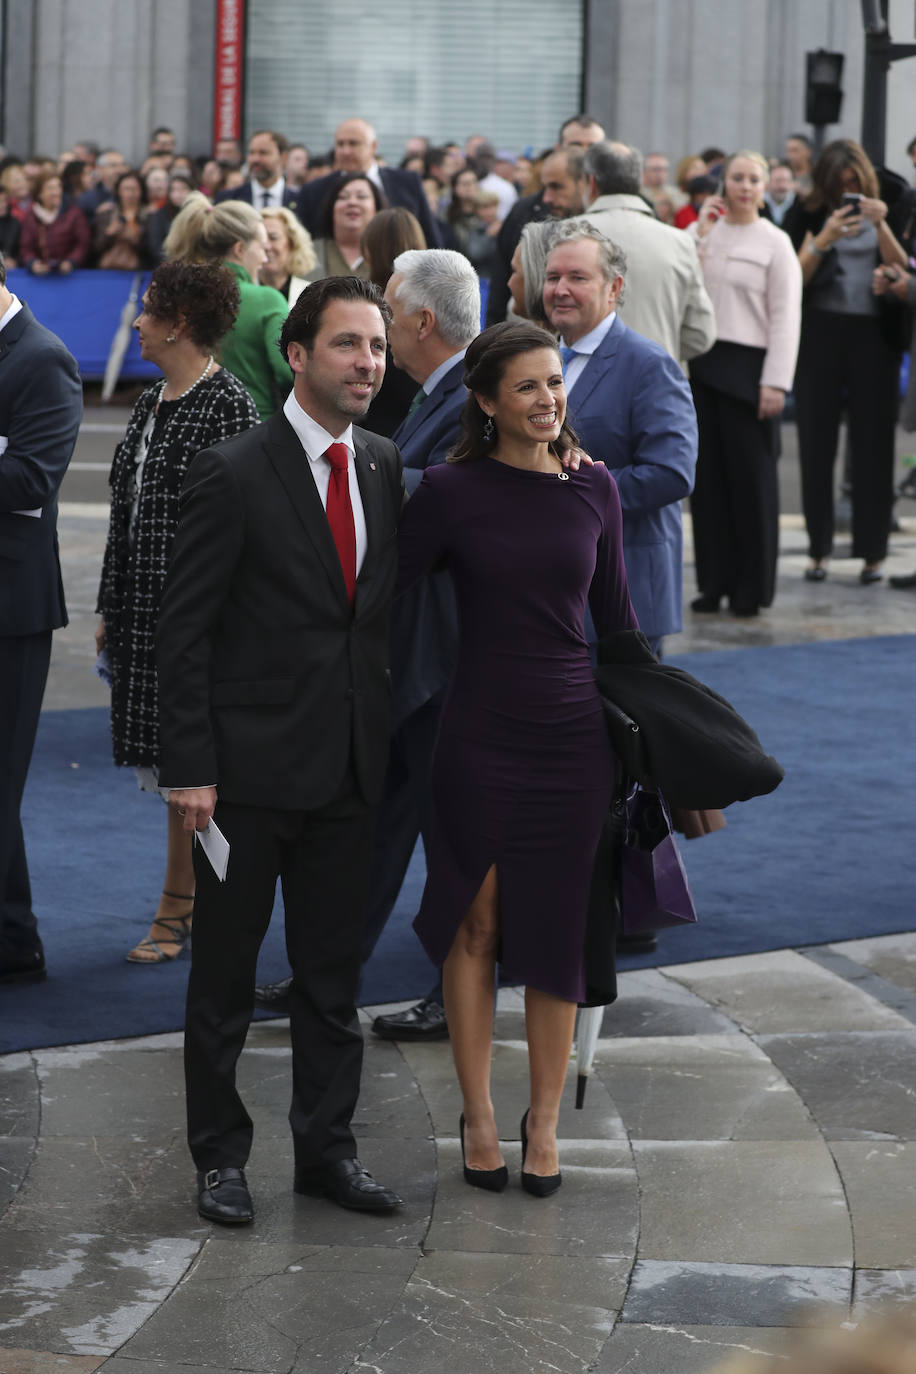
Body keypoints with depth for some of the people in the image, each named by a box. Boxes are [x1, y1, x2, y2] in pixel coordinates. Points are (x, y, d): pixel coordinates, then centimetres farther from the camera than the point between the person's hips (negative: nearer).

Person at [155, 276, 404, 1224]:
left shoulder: (385, 467, 6)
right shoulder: (233, 475, -11)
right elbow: (183, 629, -11)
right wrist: (190, 768, -14)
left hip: (349, 761, 5)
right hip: (251, 764, -5)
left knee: (334, 971, 12)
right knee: (224, 971, 6)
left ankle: (326, 1147, 24)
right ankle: (220, 1155, 18)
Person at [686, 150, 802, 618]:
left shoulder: (774, 243, 0)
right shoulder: (703, 231, 11)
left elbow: (786, 317, -4)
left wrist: (775, 383, -12)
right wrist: (701, 228, -3)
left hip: (746, 368, -4)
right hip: (702, 367, 4)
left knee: (751, 477, -1)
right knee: (707, 476, 6)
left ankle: (752, 587, 7)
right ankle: (714, 580, 14)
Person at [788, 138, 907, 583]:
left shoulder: (883, 210, 8)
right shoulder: (809, 215, 5)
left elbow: (901, 270, -4)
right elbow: (796, 276, -4)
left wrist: (880, 226, -17)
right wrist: (824, 239, -17)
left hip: (874, 334, 0)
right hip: (820, 333, 0)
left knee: (872, 443, -2)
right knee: (817, 443, 2)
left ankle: (872, 551, 3)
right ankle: (818, 549, 10)